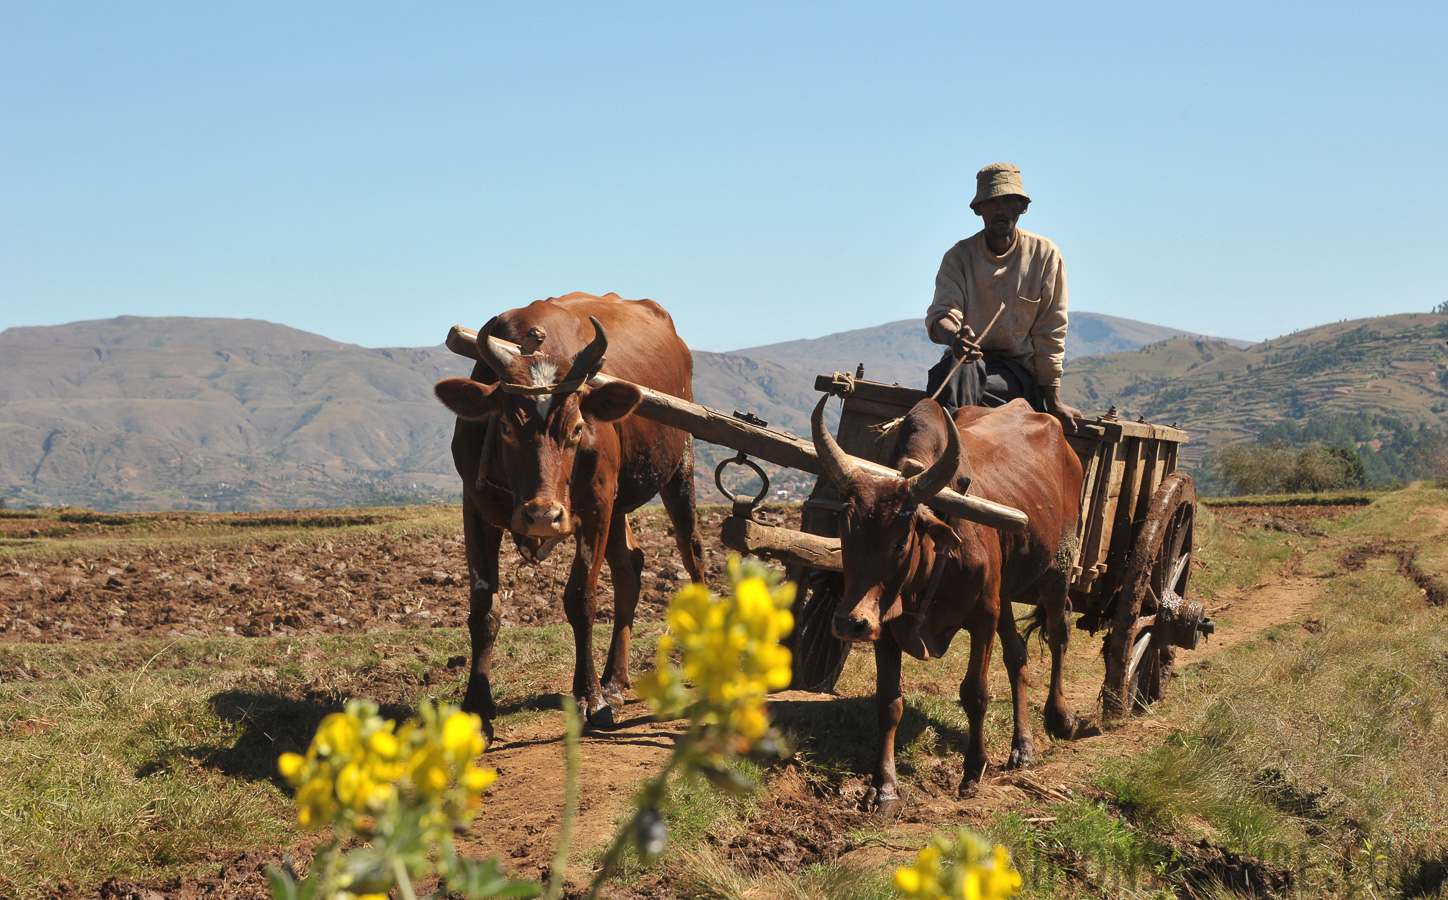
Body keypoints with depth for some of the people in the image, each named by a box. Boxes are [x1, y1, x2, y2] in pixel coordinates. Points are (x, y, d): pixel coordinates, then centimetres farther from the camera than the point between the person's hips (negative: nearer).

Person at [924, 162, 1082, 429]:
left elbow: (1050, 335, -1)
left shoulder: (1045, 255, 1)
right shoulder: (959, 256, 3)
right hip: (972, 358, 1)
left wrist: (1053, 401, -7)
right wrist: (953, 336, -38)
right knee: (956, 362, -36)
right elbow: (941, 313, -12)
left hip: (1020, 371, -1)